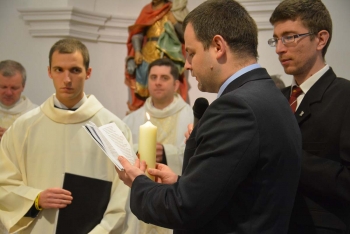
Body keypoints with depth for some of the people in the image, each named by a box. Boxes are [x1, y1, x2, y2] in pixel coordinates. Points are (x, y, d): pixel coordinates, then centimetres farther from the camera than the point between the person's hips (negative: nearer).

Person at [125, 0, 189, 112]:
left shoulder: (175, 9, 7)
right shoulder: (147, 10, 16)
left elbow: (185, 35, 2)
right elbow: (137, 32, 10)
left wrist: (174, 22, -12)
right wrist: (137, 51, -3)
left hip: (169, 59, -3)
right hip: (147, 57, 3)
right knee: (140, 91, 2)